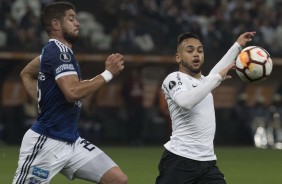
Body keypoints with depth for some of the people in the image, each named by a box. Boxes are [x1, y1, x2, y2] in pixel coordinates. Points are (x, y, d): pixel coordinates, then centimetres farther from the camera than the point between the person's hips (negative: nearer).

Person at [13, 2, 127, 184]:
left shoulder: (53, 50, 13)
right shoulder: (59, 51, -15)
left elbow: (26, 74, 30)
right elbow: (73, 92, -29)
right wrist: (108, 73, -20)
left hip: (71, 141, 9)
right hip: (46, 143, -9)